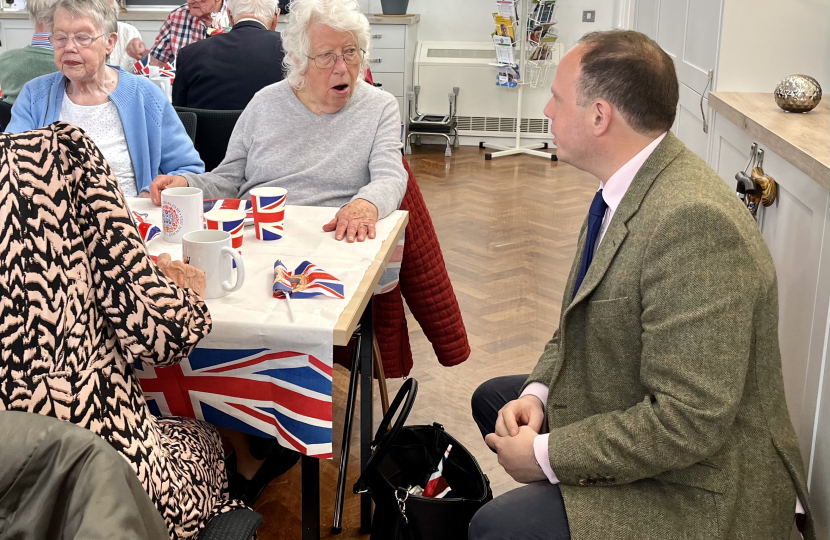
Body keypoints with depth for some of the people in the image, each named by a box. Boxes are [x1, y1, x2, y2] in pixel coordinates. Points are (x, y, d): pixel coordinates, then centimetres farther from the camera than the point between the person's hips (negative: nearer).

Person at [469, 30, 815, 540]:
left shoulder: (692, 221, -32)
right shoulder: (627, 190, -1)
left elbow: (690, 422, -31)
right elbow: (584, 317, 12)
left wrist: (547, 455, -22)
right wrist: (538, 392, -5)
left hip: (701, 494, -9)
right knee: (494, 399, 20)